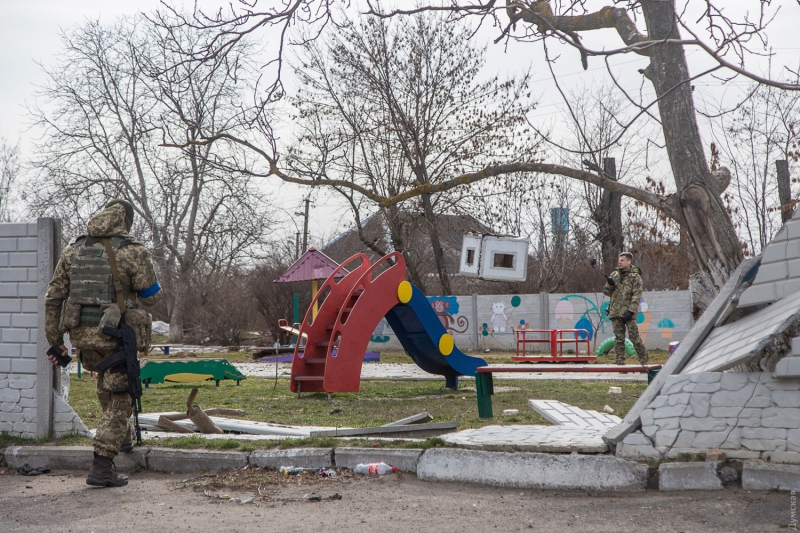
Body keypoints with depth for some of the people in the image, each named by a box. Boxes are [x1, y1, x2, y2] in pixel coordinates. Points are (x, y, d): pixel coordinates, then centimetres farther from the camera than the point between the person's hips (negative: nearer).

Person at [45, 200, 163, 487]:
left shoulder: (73, 250, 7)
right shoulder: (133, 252, -8)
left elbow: (53, 298, 9)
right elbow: (152, 297, 0)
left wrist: (54, 341, 15)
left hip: (82, 335, 5)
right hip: (117, 336, -5)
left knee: (107, 381, 33)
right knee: (119, 400, 6)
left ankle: (121, 435, 46)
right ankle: (102, 467, 0)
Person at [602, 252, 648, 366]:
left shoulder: (635, 276, -1)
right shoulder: (614, 274, 15)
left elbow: (637, 295, -8)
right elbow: (606, 292, 17)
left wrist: (631, 311, -17)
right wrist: (610, 285, -5)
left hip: (629, 313, -5)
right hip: (615, 312, 5)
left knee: (634, 337, -6)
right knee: (618, 338, 4)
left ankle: (644, 360, 6)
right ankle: (620, 363, 7)